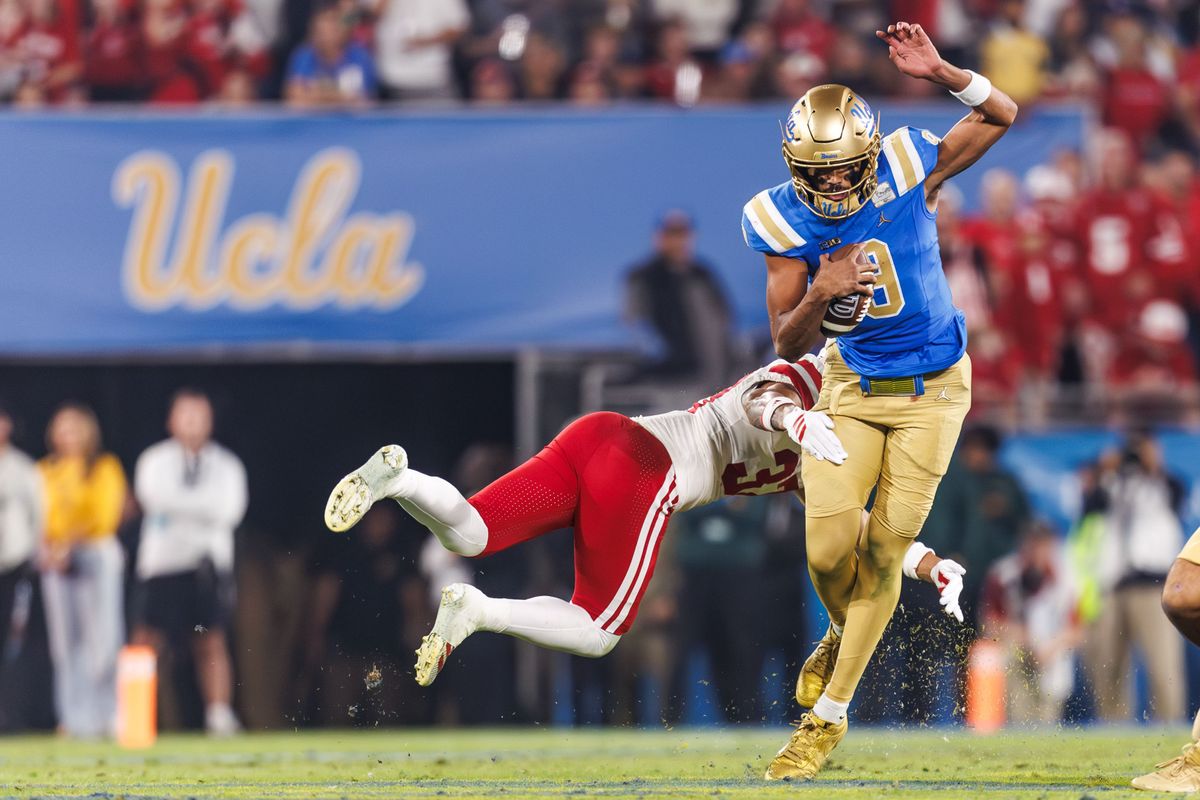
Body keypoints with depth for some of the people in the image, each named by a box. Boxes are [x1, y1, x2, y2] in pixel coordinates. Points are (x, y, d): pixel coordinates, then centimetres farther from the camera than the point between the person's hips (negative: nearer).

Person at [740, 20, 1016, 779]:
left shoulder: (907, 172, -17)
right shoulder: (786, 221, -13)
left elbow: (1003, 116, -13)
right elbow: (788, 343, -10)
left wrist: (939, 72, -30)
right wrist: (819, 295, -32)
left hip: (931, 388, -1)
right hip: (852, 387, 1)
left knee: (884, 553, -3)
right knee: (829, 549, -11)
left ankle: (828, 717, 5)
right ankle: (846, 632, 26)